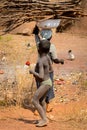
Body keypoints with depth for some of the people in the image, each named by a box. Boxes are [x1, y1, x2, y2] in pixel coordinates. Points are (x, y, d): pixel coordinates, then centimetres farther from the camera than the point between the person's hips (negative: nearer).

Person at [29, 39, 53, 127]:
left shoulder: (40, 61, -26)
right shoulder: (47, 57, -1)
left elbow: (41, 77, -30)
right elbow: (51, 69, 13)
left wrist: (33, 72, -15)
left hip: (45, 83, -9)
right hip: (47, 81, 9)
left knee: (35, 101, -6)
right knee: (41, 101, 21)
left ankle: (44, 119, -5)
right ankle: (44, 119, 29)